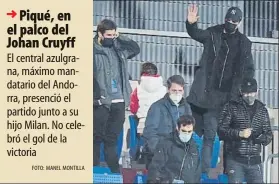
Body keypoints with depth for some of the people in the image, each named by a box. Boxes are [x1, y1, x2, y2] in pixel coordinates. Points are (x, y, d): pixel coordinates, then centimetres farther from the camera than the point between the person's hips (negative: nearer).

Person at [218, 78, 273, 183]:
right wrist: (239, 133, -18)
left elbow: (269, 134, 13)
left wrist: (261, 137, -10)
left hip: (255, 161, 3)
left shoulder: (262, 110, 13)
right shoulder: (231, 107, 2)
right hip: (235, 160, -3)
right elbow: (221, 130, -3)